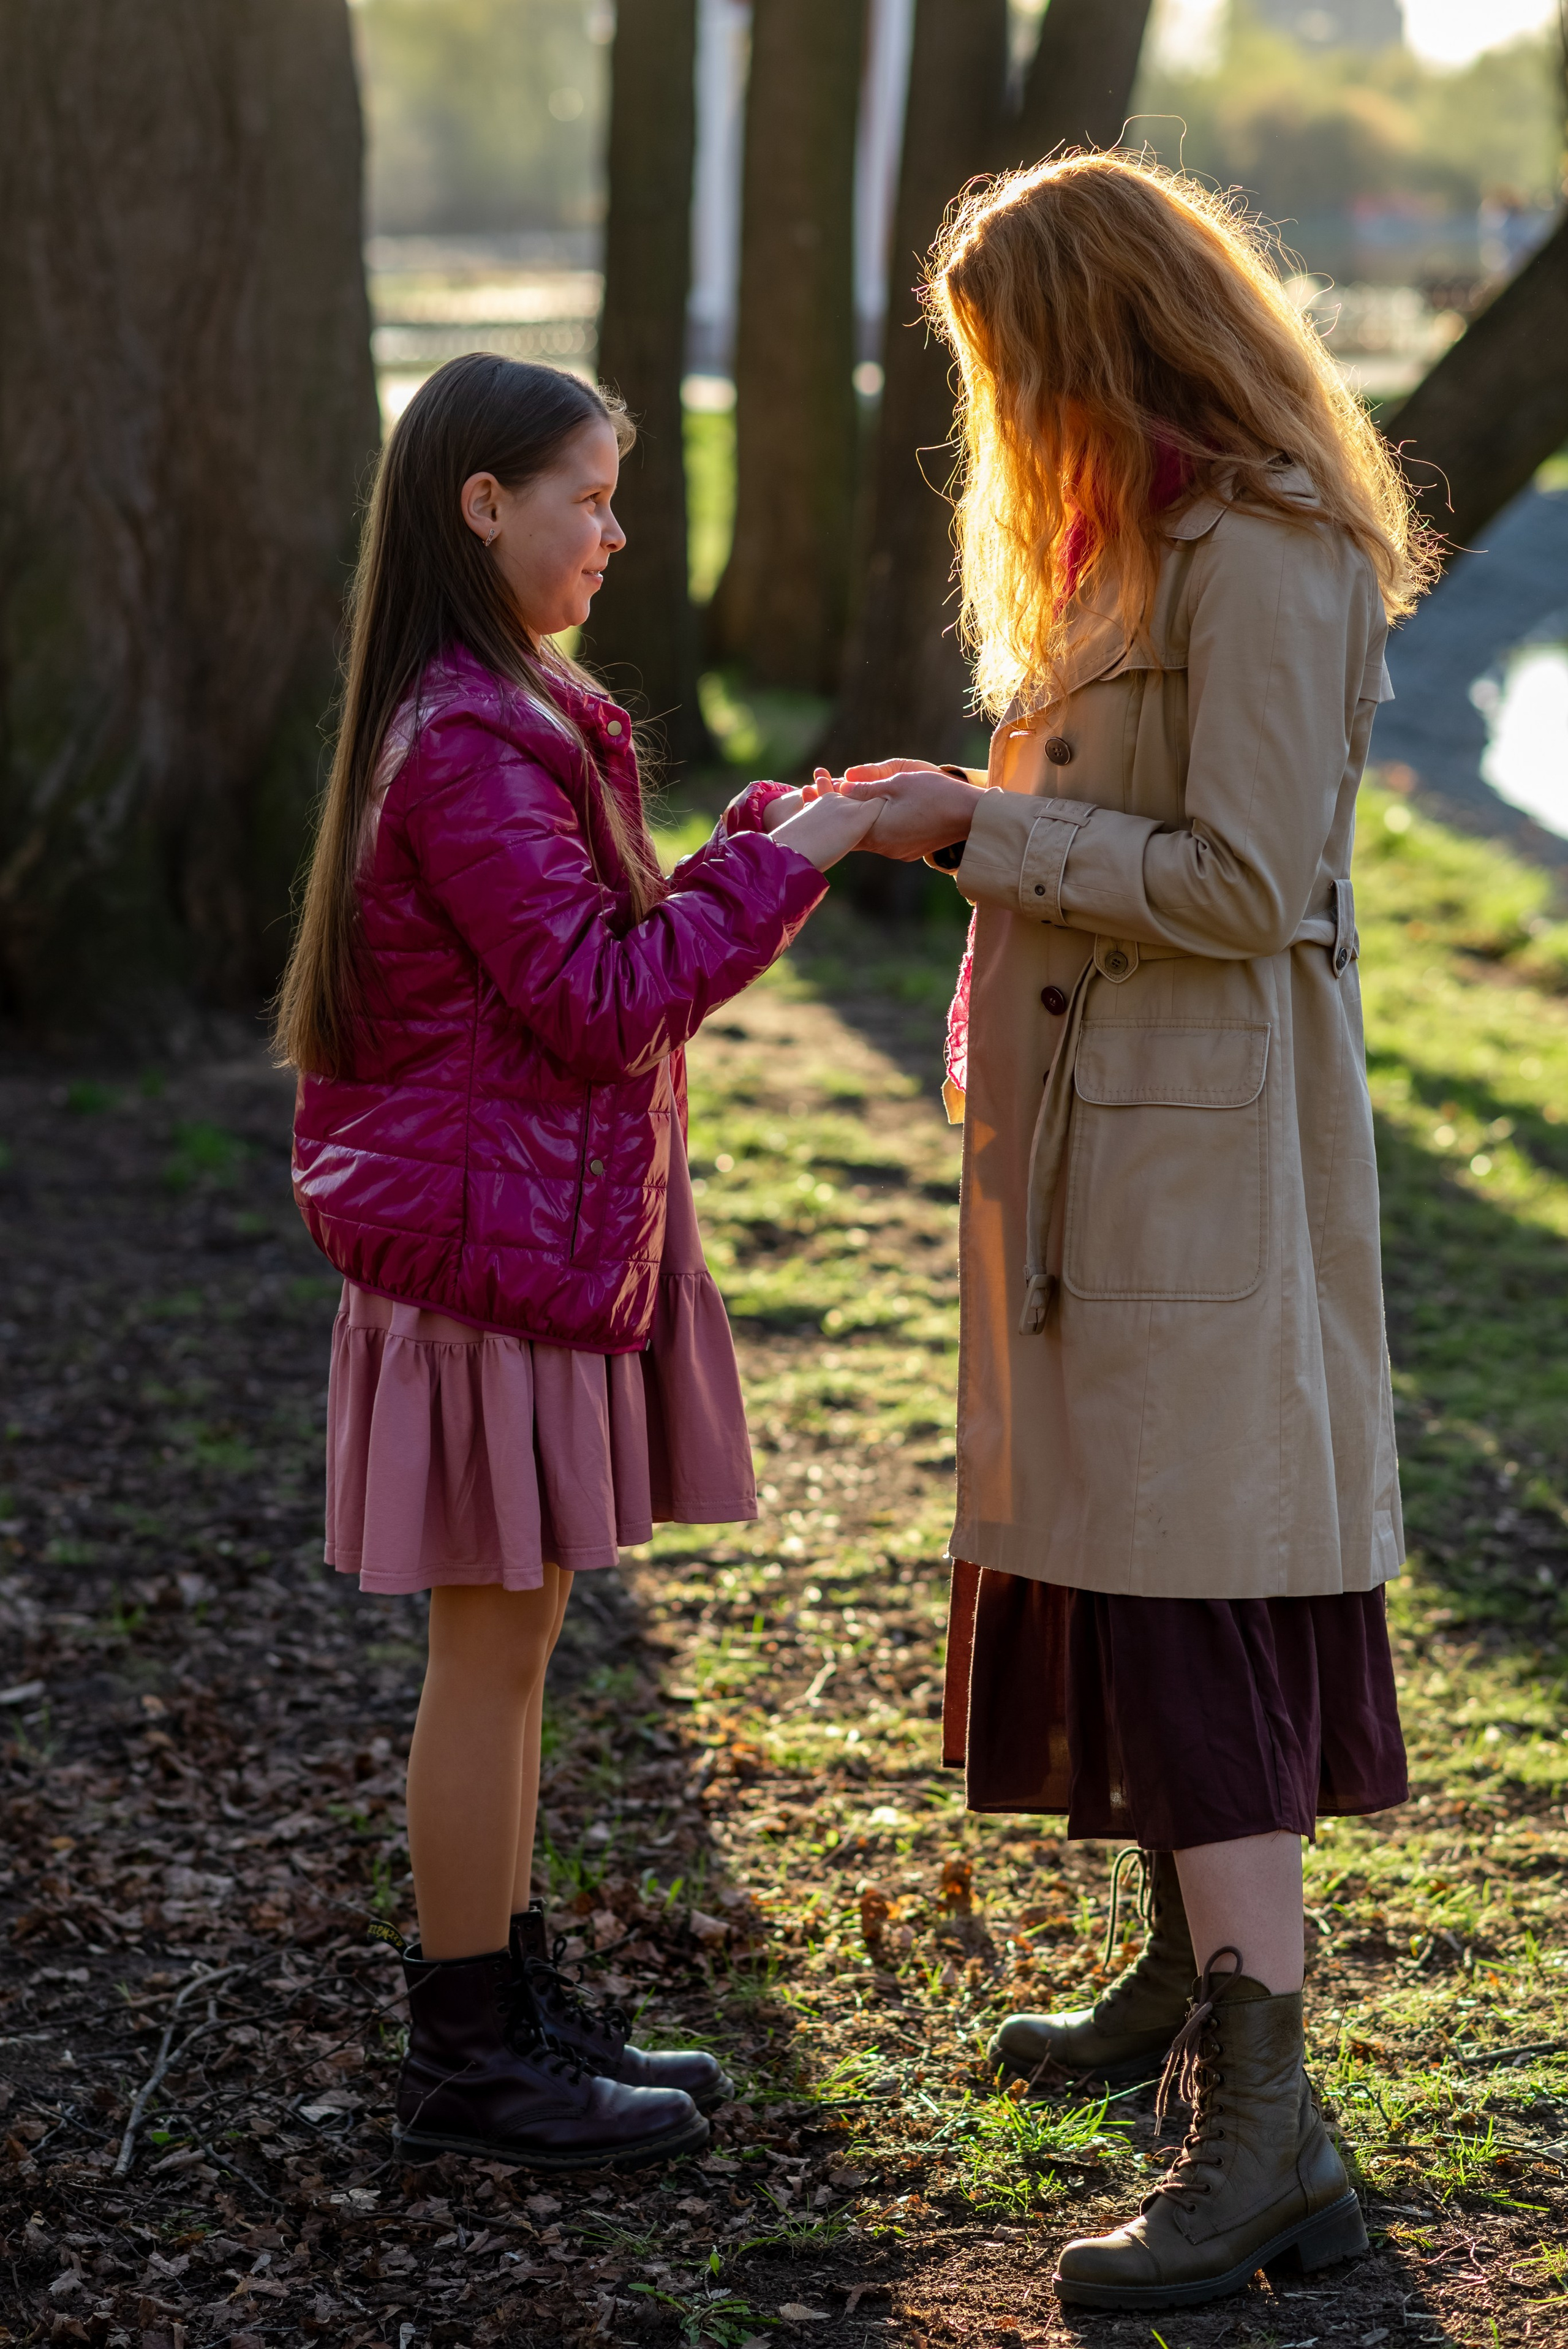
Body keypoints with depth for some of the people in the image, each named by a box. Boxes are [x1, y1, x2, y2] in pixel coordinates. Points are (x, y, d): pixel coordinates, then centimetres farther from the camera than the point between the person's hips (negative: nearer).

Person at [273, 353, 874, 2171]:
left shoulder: (505, 721, 15)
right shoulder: (467, 750, -19)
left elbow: (606, 953, 17)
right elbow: (601, 997, -21)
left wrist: (757, 848, 8)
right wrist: (778, 860, -14)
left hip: (550, 1235, 10)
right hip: (502, 1249, -10)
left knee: (512, 1642, 15)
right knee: (494, 1644, -2)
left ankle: (511, 2005, 25)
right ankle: (468, 2058, 8)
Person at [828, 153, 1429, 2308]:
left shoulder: (1261, 560, -18)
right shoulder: (1154, 536, 16)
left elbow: (1243, 885, -22)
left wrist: (980, 832, -16)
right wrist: (972, 817, 10)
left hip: (1203, 1153, -10)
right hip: (1107, 1139, 10)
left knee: (1188, 1607, -11)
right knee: (1122, 1564, 18)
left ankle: (1267, 2134, -9)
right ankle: (1193, 1984, 33)